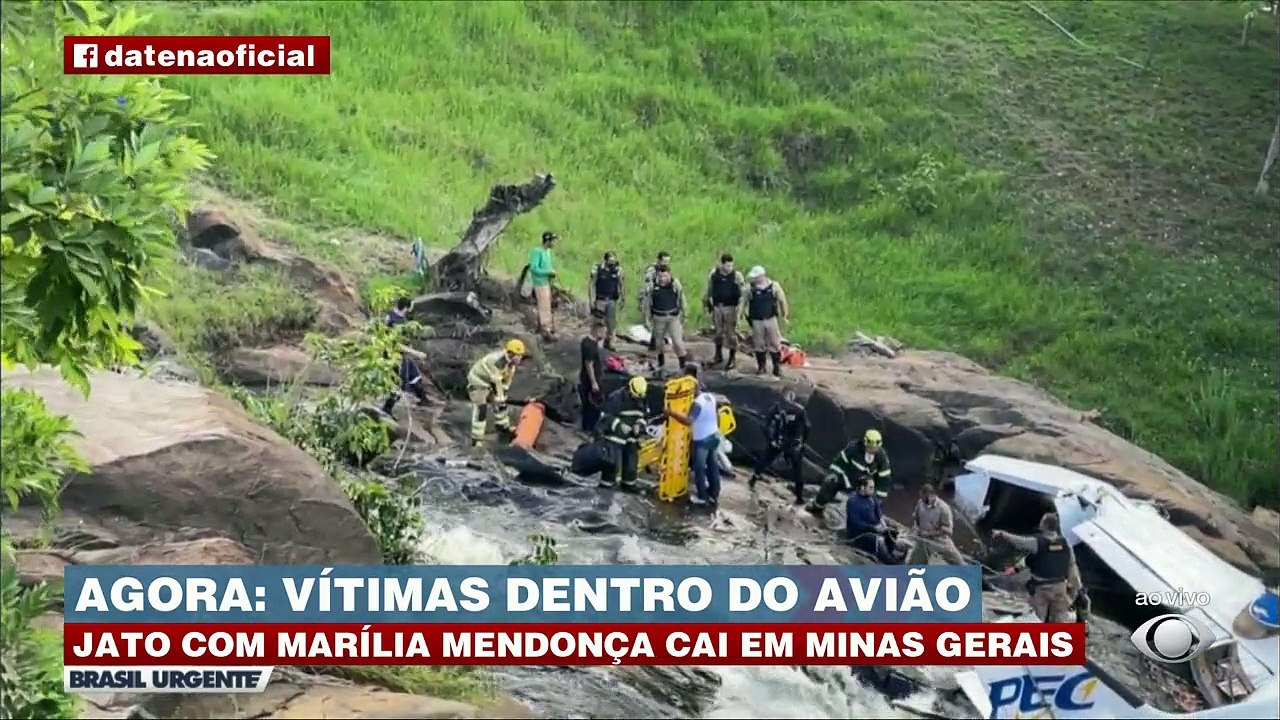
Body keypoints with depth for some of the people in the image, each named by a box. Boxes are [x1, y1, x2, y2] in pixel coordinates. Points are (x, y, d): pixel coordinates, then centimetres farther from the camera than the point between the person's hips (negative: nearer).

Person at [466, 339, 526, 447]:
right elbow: (496, 382, -32)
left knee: (501, 402, 21)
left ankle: (502, 425, 45)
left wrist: (504, 390, 4)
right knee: (480, 410, -16)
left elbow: (508, 377, 4)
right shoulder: (497, 362, -37)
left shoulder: (512, 361, -7)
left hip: (489, 382, 9)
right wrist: (499, 397, -25)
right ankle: (476, 439, -14)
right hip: (478, 382, -9)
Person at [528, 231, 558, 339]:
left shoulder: (547, 251, 9)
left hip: (546, 282, 9)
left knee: (543, 306, 17)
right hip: (540, 283, -9)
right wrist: (548, 272, -20)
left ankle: (541, 326, 29)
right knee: (545, 307, -6)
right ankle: (546, 330, -2)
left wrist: (552, 271, 3)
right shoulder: (537, 251, -18)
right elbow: (534, 268, -23)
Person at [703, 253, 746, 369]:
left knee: (731, 333, 2)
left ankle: (732, 359, 12)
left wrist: (739, 309, -14)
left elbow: (742, 293, -8)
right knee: (718, 332, 15)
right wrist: (707, 303, 13)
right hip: (717, 307, 3)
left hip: (730, 308, -3)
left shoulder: (736, 276, -10)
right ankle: (718, 355, 30)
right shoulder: (714, 274, -2)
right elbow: (709, 290, 10)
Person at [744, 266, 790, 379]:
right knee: (759, 345, 8)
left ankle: (777, 367, 13)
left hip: (771, 319, 0)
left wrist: (785, 316, 7)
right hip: (757, 321, 0)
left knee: (774, 344, 3)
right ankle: (761, 366, 22)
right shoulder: (750, 289, -5)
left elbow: (782, 301, 4)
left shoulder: (774, 287, -4)